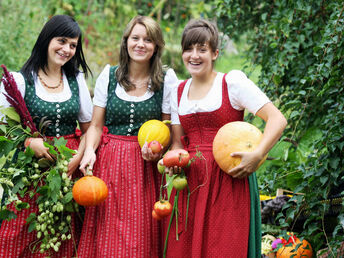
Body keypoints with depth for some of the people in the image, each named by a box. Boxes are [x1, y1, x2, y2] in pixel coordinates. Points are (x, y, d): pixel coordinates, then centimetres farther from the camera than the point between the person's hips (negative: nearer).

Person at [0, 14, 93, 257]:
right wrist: (29, 142, -20)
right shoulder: (20, 80, -2)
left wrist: (78, 157, -5)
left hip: (70, 167, 3)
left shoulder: (77, 80, 10)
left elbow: (88, 128, 12)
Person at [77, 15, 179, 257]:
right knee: (106, 238, 1)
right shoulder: (109, 76, 5)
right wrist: (90, 151, -12)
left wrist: (158, 149, -15)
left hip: (146, 167, -1)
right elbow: (96, 126, 6)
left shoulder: (167, 80, 1)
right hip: (109, 163, 1)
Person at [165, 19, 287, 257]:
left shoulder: (232, 82, -4)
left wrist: (257, 155, -23)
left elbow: (278, 119, -10)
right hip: (189, 182, 5)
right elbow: (178, 141, 16)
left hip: (228, 182, -5)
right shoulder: (179, 92, 14)